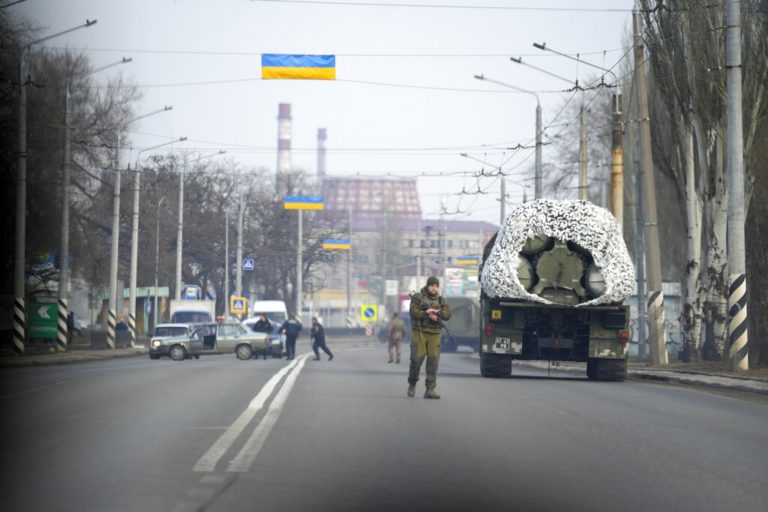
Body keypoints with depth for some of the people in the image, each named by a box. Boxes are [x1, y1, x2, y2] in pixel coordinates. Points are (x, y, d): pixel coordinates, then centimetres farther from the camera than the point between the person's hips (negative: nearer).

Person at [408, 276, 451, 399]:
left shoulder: (441, 300, 12)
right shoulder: (418, 298, 3)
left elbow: (447, 314, 0)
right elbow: (413, 312, -9)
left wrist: (436, 311, -16)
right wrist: (428, 315, -17)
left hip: (434, 334, 3)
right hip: (419, 332, -3)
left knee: (433, 361, -5)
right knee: (416, 359, -6)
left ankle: (430, 389, -4)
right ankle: (412, 383, 17)